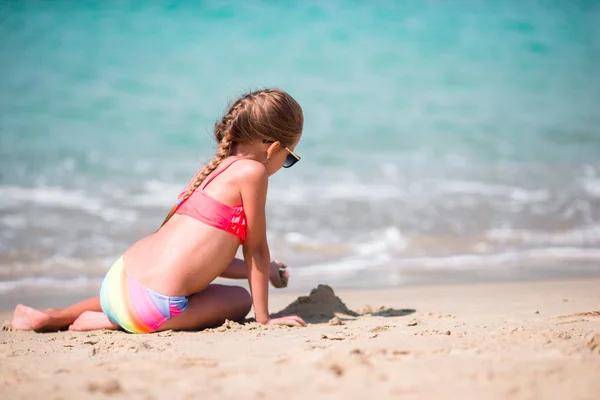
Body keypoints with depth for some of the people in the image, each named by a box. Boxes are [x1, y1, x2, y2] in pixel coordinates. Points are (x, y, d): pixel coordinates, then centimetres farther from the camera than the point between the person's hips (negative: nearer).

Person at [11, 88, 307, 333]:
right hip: (153, 306, -9)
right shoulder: (251, 171, -6)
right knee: (240, 300, 15)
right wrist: (263, 318, 7)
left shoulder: (213, 169, 20)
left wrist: (264, 272, 38)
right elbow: (255, 248, -1)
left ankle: (53, 317, 25)